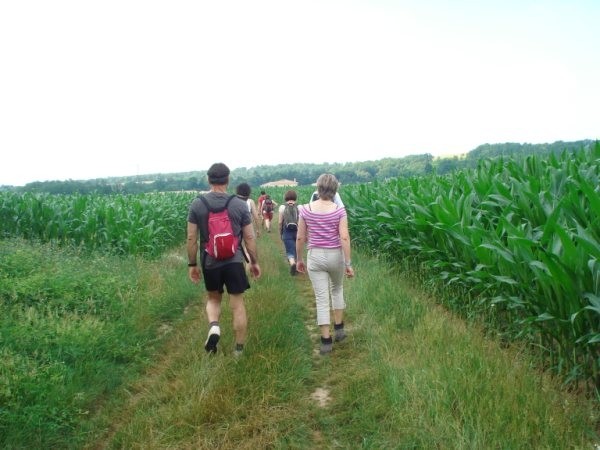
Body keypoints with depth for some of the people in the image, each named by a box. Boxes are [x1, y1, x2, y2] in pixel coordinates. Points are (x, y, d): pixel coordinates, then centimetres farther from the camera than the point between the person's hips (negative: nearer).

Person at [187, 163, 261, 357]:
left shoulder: (197, 204, -3)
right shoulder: (239, 204, -4)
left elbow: (191, 238, -2)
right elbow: (249, 237, 0)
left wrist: (192, 264, 9)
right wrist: (255, 262, 12)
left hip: (210, 262, 1)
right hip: (234, 262, -1)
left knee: (213, 299, 23)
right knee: (237, 305, 8)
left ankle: (213, 326, -5)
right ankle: (239, 350, 17)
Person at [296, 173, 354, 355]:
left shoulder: (305, 210, -5)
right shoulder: (339, 211, -10)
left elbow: (300, 238, -1)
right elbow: (344, 238, -14)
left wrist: (299, 259, 11)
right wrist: (348, 263, -8)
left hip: (315, 257, 0)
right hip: (335, 256, 0)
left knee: (321, 299, 4)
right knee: (337, 290, 26)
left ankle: (326, 341, 5)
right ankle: (339, 328, 32)